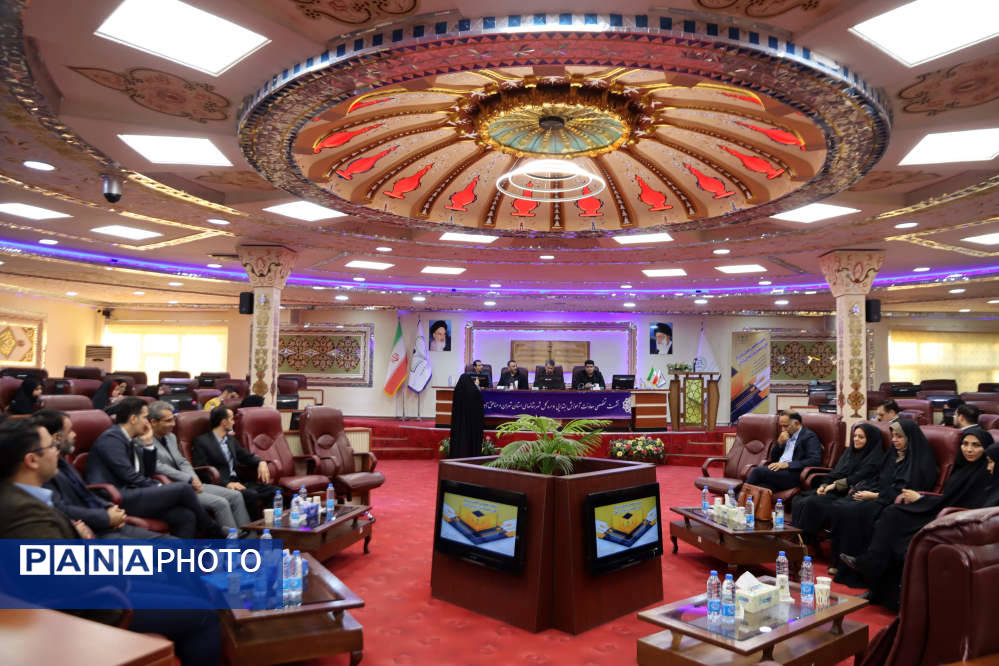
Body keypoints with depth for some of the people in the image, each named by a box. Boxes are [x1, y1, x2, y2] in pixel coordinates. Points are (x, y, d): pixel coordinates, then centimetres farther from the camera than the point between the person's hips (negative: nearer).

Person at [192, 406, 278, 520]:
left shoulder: (231, 439, 21)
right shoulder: (202, 441, -1)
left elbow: (247, 456, 27)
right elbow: (202, 471, -10)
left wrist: (261, 463, 3)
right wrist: (227, 484, -22)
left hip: (237, 482, 7)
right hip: (221, 485, -7)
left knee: (275, 491, -13)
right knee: (251, 495, -34)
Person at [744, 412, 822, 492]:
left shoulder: (809, 436, 2)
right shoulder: (787, 437, 24)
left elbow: (815, 461, -13)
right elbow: (773, 458, 25)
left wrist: (787, 464, -19)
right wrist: (779, 443, 6)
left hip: (794, 474, -6)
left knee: (757, 471, -27)